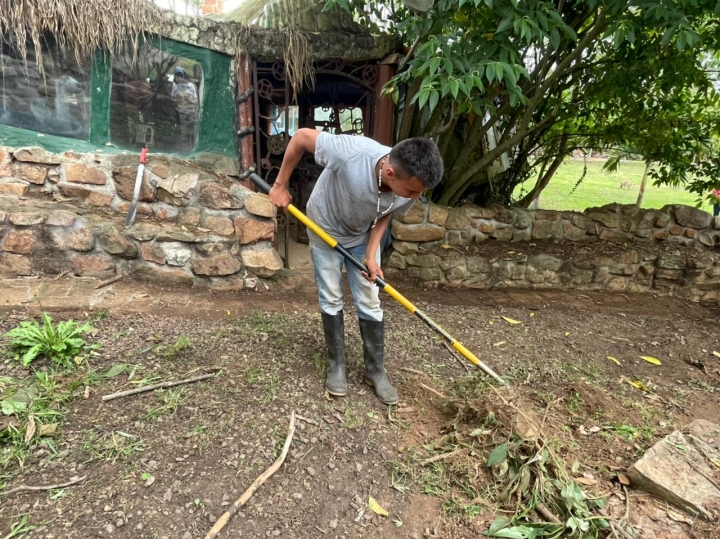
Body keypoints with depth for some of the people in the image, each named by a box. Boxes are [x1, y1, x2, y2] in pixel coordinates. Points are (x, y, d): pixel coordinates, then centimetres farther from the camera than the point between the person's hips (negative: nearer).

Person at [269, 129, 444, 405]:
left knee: (370, 303, 3)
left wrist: (371, 254, -18)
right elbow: (301, 136, -26)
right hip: (325, 230, -2)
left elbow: (385, 214, -8)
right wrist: (280, 186, -19)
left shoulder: (410, 187, -28)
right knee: (331, 300, 4)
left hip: (363, 235, 3)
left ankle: (376, 370, 18)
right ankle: (336, 365, 22)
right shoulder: (351, 153, -42)